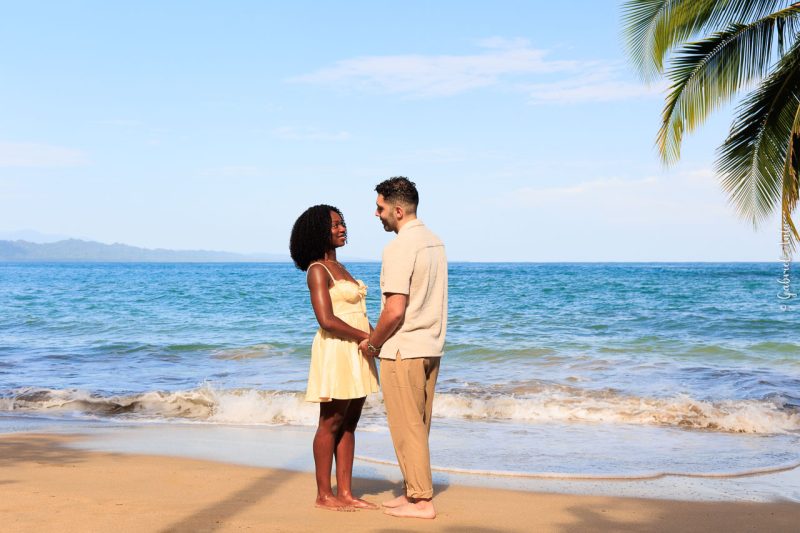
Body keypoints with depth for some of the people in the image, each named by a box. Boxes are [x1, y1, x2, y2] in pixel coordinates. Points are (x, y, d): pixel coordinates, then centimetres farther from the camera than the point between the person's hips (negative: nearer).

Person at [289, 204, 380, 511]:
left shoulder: (339, 268, 17)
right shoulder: (318, 270, -11)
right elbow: (327, 320, -20)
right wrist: (367, 337, -17)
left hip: (355, 352, 9)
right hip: (335, 351, -9)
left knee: (349, 424, 9)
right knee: (331, 424, -2)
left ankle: (345, 492, 13)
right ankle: (324, 495, 6)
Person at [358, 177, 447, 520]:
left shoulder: (399, 247, -18)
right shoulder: (434, 242, 10)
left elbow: (395, 310, -22)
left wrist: (372, 343, -6)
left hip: (402, 350, -9)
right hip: (431, 347, 9)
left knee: (407, 427, 0)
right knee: (418, 427, 15)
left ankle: (421, 501, 5)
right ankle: (413, 492, 22)